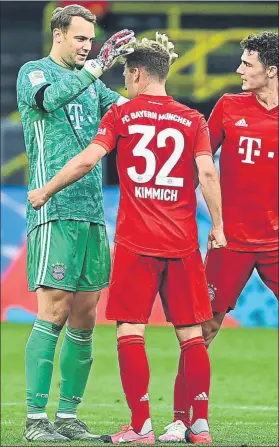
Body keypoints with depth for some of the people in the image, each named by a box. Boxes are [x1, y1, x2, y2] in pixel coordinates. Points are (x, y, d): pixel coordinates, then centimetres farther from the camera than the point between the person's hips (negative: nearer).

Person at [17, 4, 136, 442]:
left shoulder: (90, 80, 19)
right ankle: (35, 418, -7)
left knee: (84, 319, 6)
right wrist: (96, 67, -30)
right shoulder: (34, 72, -1)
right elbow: (49, 97, -23)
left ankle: (68, 414, 13)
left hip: (92, 213, 7)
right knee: (53, 314, -10)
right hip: (54, 211, -7)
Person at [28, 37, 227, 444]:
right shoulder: (193, 120, 6)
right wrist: (217, 226, 4)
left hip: (136, 242, -2)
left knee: (130, 330, 0)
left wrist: (45, 192, 5)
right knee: (191, 333, 8)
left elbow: (87, 160, -6)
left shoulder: (121, 115, 1)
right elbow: (207, 172, -3)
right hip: (183, 242, 2)